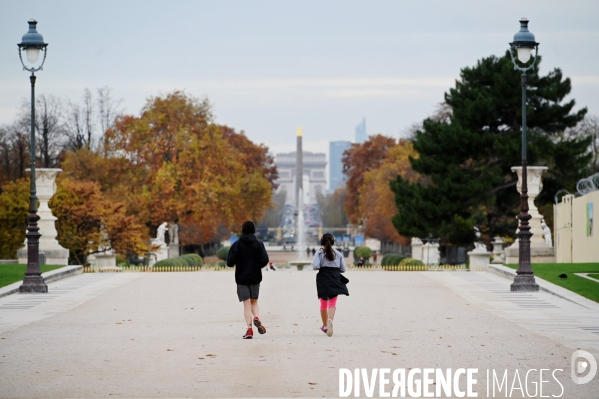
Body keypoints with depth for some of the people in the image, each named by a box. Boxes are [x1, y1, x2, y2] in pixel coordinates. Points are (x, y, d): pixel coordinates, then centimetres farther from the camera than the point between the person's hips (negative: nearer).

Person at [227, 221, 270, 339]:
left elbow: (230, 262, -10)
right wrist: (257, 266, 8)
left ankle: (249, 329, -8)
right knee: (254, 301, 15)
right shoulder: (259, 244, -1)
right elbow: (265, 260, -12)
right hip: (255, 277, 1)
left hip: (241, 278, -1)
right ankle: (257, 318, -14)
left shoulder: (237, 245, -3)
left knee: (247, 304, 0)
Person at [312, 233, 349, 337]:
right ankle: (330, 320, -35)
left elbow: (315, 266, -14)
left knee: (324, 304, 14)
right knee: (333, 303, -7)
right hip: (335, 280, 1)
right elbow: (343, 269, 7)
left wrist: (319, 268, 7)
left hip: (323, 280, -1)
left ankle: (325, 325, 25)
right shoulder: (338, 254, 8)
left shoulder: (319, 253, 1)